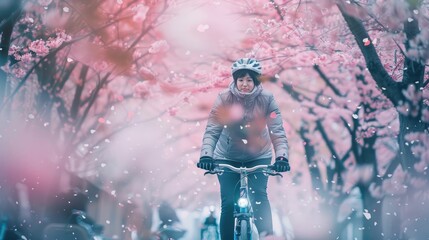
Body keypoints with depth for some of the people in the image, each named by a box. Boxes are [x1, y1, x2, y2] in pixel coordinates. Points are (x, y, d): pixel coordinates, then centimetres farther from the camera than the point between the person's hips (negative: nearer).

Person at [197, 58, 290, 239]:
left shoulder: (266, 99, -17)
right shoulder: (224, 98, -18)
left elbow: (277, 131, -22)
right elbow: (212, 130, -23)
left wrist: (282, 157, -37)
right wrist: (206, 156, -38)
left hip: (258, 156, 0)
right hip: (227, 157, 0)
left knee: (259, 196, -18)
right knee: (228, 202, -7)